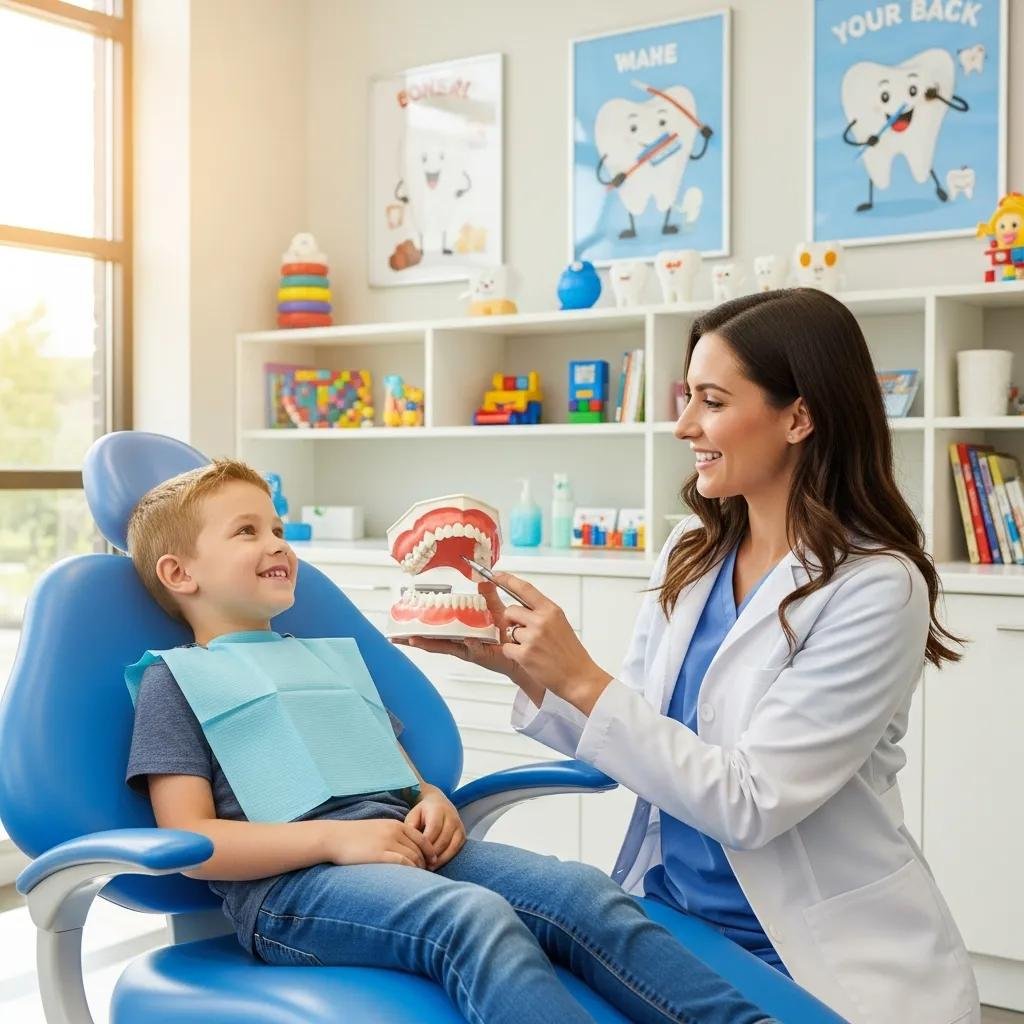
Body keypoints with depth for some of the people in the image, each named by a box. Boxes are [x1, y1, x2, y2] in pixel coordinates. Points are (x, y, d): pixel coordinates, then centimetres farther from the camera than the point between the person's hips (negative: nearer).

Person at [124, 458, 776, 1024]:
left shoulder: (331, 657, 31)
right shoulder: (174, 678, 9)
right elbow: (189, 841, -2)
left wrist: (435, 802, 5)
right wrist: (335, 838, -15)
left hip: (400, 848, 7)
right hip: (288, 880, -6)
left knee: (579, 890, -18)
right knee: (474, 916, -35)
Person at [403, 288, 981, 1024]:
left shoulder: (875, 586, -17)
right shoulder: (692, 551, 1)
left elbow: (748, 805, -21)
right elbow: (634, 738, 5)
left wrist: (582, 679, -24)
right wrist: (525, 668, -10)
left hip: (817, 960, -5)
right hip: (668, 916, 5)